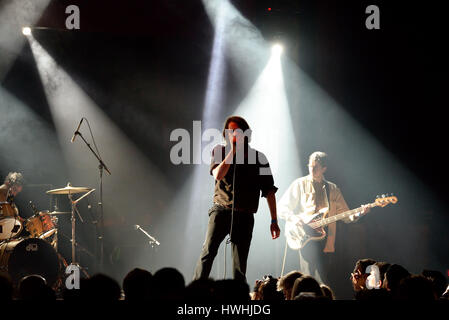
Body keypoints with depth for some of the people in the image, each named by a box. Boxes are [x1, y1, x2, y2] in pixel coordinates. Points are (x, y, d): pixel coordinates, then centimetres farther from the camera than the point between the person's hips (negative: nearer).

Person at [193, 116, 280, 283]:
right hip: (221, 210, -1)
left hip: (244, 216, 1)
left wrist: (274, 221, 4)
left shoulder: (258, 158, 7)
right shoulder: (220, 151, 8)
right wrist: (233, 151, -9)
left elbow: (269, 191, 8)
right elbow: (218, 175, -11)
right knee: (208, 252, -17)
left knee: (239, 266, -2)